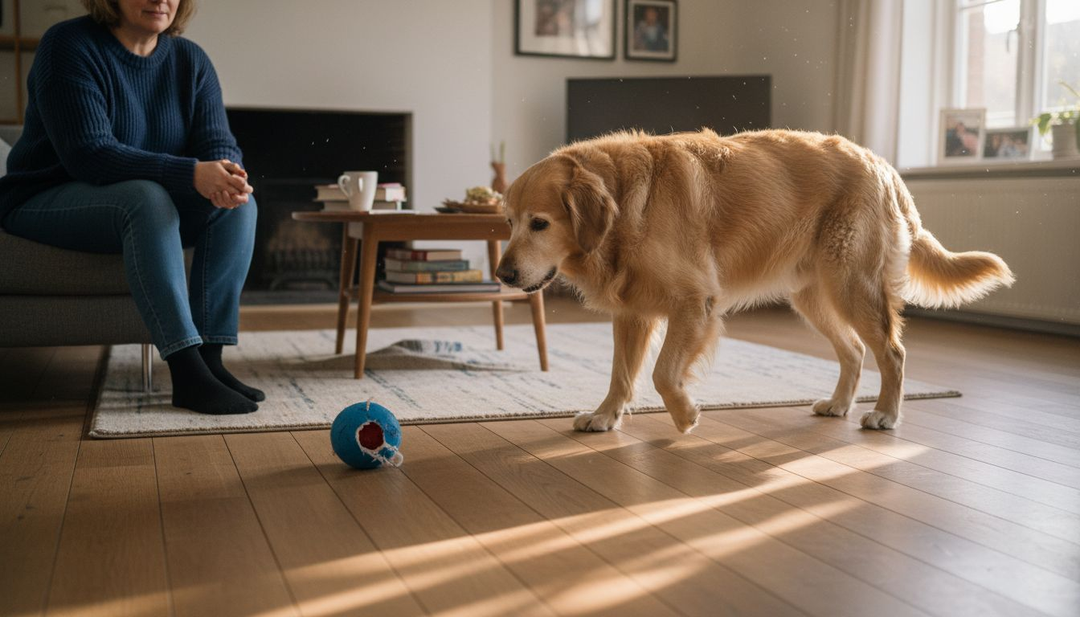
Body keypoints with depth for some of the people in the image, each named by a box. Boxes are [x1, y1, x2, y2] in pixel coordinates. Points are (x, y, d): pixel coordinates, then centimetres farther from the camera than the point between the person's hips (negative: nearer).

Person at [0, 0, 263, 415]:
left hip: (149, 203, 6)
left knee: (239, 204, -18)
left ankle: (209, 359, -25)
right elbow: (88, 154, -27)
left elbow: (220, 144, -7)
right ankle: (187, 374, -40)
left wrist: (227, 177, -34)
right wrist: (192, 174, -39)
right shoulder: (69, 46, -15)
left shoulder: (190, 60, 2)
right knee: (146, 197, -35)